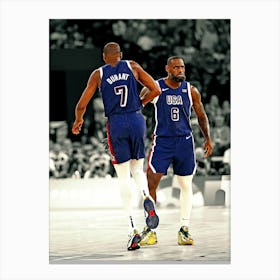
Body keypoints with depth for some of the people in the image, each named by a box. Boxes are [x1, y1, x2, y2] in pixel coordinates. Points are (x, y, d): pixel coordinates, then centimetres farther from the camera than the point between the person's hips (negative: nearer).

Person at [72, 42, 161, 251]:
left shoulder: (98, 74, 6)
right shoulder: (132, 66, 8)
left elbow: (82, 105, 4)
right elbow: (156, 90, 5)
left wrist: (78, 121, 24)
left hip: (116, 124, -1)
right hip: (137, 120, 1)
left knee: (123, 177, 4)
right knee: (138, 169, 19)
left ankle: (133, 229, -4)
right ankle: (147, 197, -16)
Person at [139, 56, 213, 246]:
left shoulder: (191, 91, 2)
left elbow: (201, 116, 13)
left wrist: (208, 139, 5)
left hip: (184, 142, 2)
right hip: (162, 141, -2)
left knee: (186, 186, 4)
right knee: (150, 184, -9)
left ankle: (184, 230, 12)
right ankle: (150, 230, 0)